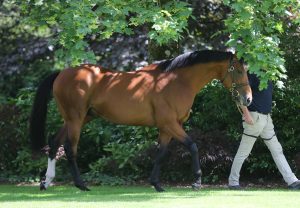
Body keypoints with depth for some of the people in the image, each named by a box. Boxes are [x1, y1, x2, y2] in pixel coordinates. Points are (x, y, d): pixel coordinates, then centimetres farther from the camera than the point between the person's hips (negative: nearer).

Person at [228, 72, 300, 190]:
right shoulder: (251, 74, -10)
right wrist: (246, 114, -22)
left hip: (266, 117, 8)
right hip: (254, 117, -8)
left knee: (277, 150, 7)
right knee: (243, 152, 0)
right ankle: (233, 182, 10)